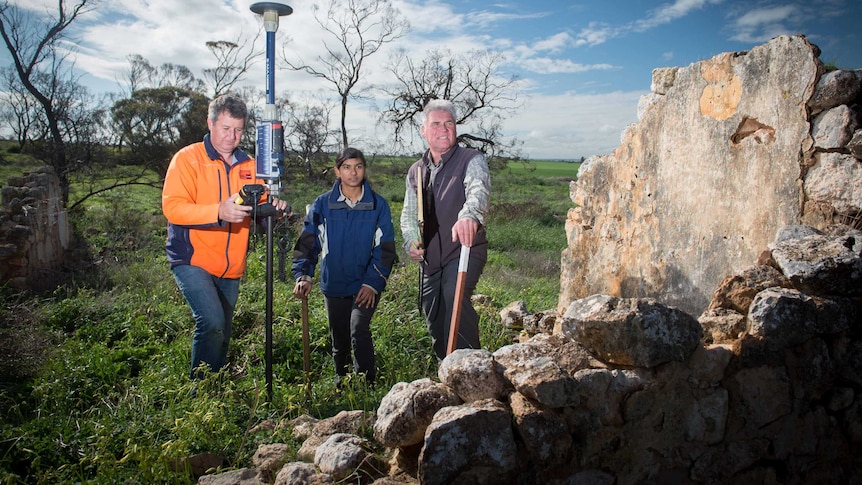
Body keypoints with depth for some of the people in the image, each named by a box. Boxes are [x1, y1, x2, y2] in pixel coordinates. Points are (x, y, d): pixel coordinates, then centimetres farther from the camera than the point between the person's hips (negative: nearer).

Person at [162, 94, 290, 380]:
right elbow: (172, 207, -16)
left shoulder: (248, 165, 11)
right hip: (192, 260, -5)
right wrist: (218, 211, -32)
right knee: (212, 323, -23)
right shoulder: (188, 158, -5)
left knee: (222, 335, 13)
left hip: (231, 268, 6)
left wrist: (273, 207, -14)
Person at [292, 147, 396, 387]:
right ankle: (341, 383, 36)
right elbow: (307, 243, -1)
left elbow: (385, 248, -3)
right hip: (334, 286, 3)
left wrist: (373, 283, -12)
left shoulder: (378, 205, -4)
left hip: (366, 286, -2)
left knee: (359, 331, -21)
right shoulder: (322, 205, -1)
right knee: (339, 340, 14)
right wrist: (303, 275, -15)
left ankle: (367, 386, -7)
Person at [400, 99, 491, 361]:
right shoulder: (416, 171, 10)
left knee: (455, 298, -32)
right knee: (435, 324, 13)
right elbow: (409, 213, 14)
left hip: (464, 251, -6)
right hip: (430, 258, 6)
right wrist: (412, 241, -7)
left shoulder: (471, 160, -9)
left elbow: (479, 190, -30)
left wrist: (469, 215, -53)